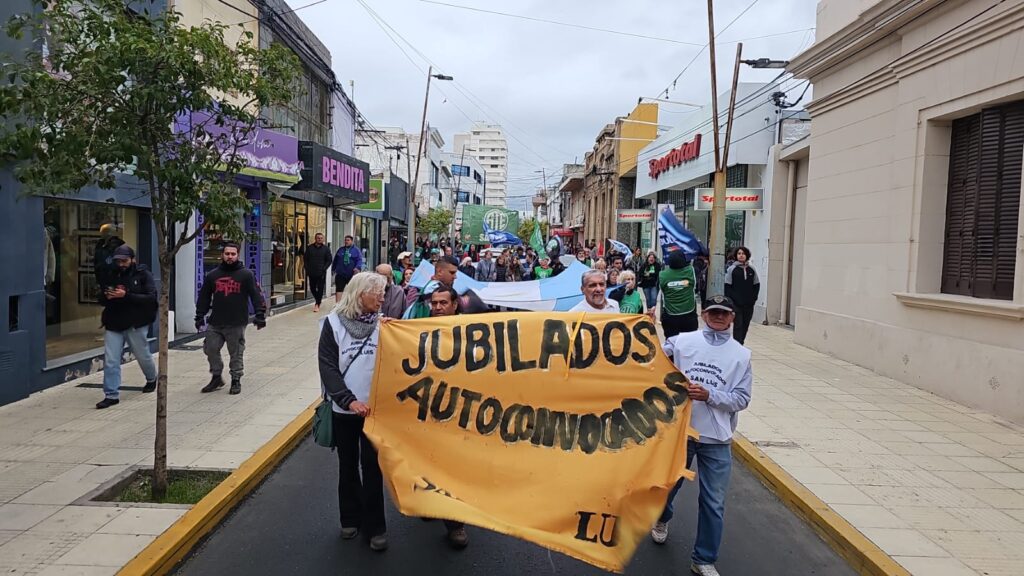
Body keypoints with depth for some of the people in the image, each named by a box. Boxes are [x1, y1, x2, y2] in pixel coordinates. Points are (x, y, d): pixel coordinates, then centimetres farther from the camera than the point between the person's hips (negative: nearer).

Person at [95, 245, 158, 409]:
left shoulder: (143, 274, -5)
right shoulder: (111, 276, 10)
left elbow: (152, 298, -17)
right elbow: (101, 300, 17)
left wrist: (126, 295, -26)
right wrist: (106, 296, -8)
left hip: (135, 324, -4)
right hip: (113, 324, 4)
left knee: (143, 355, 15)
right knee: (110, 360, -4)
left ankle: (152, 379, 42)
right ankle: (111, 395, 2)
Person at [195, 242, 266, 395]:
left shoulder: (246, 274, -1)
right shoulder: (212, 275, 9)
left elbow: (256, 295, -4)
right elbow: (204, 298, 14)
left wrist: (260, 315, -11)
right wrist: (199, 317, 11)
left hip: (237, 325, -3)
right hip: (215, 324, 4)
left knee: (236, 354, 4)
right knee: (211, 349, 6)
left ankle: (236, 380, 18)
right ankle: (216, 377, 24)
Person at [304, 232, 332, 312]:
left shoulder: (326, 249, 1)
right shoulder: (309, 248, 6)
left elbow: (329, 260, 1)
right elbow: (305, 258, 10)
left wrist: (324, 269, -10)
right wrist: (307, 268, 0)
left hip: (321, 273, -2)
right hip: (311, 273, 2)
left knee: (320, 289, -4)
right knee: (312, 288, 9)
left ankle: (317, 304, 2)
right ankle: (318, 299, 32)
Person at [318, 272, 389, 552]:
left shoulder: (383, 323, 0)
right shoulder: (334, 322, -4)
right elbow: (327, 367, -7)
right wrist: (349, 400, -16)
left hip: (374, 407, 0)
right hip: (344, 408, 0)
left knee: (372, 466, 1)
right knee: (348, 465, 13)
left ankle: (375, 526, 13)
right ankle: (351, 519, 30)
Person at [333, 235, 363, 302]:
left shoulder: (356, 250, 0)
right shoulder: (340, 249, 10)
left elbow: (359, 260, -10)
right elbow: (335, 260, 18)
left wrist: (358, 268, -27)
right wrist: (334, 269, 18)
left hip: (351, 274, -1)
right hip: (340, 274, 1)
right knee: (339, 289, -9)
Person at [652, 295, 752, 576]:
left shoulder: (741, 355, 0)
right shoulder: (682, 342, -2)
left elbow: (741, 399, -5)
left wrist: (708, 395, -19)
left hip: (716, 440, 0)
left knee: (713, 503, 5)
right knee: (668, 484, 20)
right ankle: (662, 519, 52)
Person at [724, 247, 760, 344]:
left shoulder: (752, 269, 8)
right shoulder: (731, 269, -3)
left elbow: (757, 285, 13)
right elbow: (727, 286, -5)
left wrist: (754, 297, 1)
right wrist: (732, 299, -12)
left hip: (749, 304, 4)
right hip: (736, 304, -4)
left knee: (745, 325, 9)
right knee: (738, 325, -6)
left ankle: (740, 344, 22)